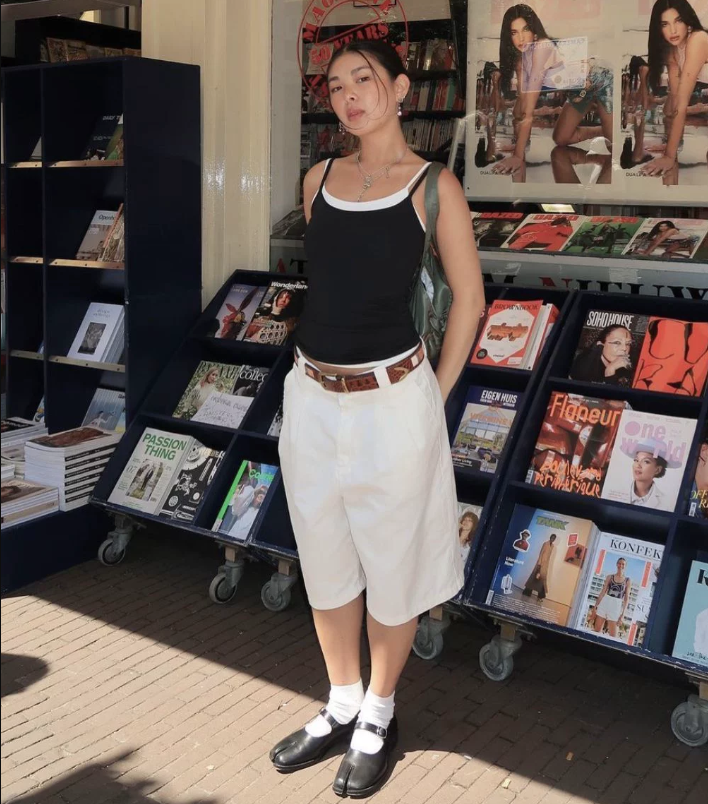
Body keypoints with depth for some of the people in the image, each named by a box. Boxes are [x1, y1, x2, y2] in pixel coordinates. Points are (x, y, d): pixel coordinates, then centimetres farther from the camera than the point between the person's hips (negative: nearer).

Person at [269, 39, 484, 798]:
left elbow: (469, 296, -2)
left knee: (391, 567, 10)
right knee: (324, 564, 16)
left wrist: (434, 396, -3)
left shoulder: (433, 185, -5)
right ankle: (342, 705, 36)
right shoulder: (318, 180, 8)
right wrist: (318, 373, 11)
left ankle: (379, 715, 31)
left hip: (391, 403, -5)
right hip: (311, 400, 5)